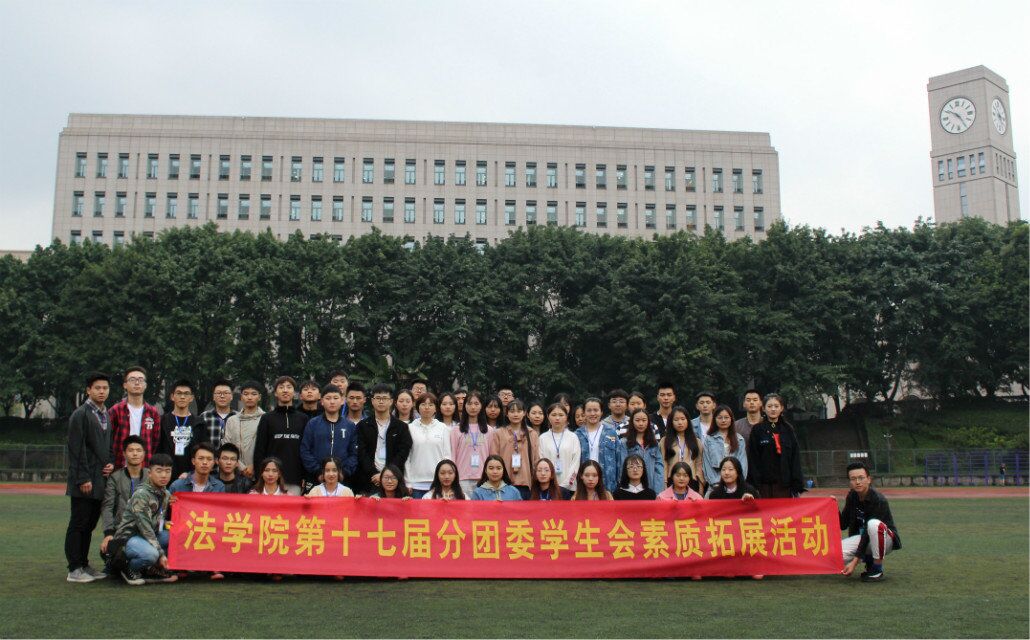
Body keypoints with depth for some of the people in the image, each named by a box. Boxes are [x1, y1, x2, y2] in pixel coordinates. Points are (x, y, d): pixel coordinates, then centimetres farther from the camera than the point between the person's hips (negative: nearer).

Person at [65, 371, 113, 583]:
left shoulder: (106, 415, 16)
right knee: (78, 524, -2)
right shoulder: (80, 414, -7)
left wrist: (111, 463, 5)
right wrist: (83, 479, -16)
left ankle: (84, 565, 19)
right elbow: (76, 449, -12)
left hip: (101, 479, 7)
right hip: (85, 481, -7)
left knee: (90, 524, 12)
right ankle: (74, 569, 3)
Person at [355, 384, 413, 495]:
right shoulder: (363, 426, 9)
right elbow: (361, 453, 2)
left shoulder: (401, 427, 9)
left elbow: (403, 454, 1)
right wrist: (374, 474, -10)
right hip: (367, 481, 0)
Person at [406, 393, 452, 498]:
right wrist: (408, 482, 0)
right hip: (416, 483, 0)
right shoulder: (410, 428, 4)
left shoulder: (443, 428, 7)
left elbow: (447, 455, 6)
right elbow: (406, 456, 4)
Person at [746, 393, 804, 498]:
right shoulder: (757, 430, 3)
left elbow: (795, 458, 7)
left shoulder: (788, 430, 9)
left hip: (785, 485, 2)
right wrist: (755, 487, -9)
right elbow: (752, 460, -1)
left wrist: (797, 486, 0)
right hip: (764, 485, -2)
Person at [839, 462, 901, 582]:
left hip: (887, 540, -6)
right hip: (861, 537, 6)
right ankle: (869, 559, 8)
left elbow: (868, 533, -27)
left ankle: (877, 570, -20)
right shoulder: (852, 497, -3)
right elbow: (843, 525, 3)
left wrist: (855, 561, -29)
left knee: (874, 524, -40)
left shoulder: (878, 500, -24)